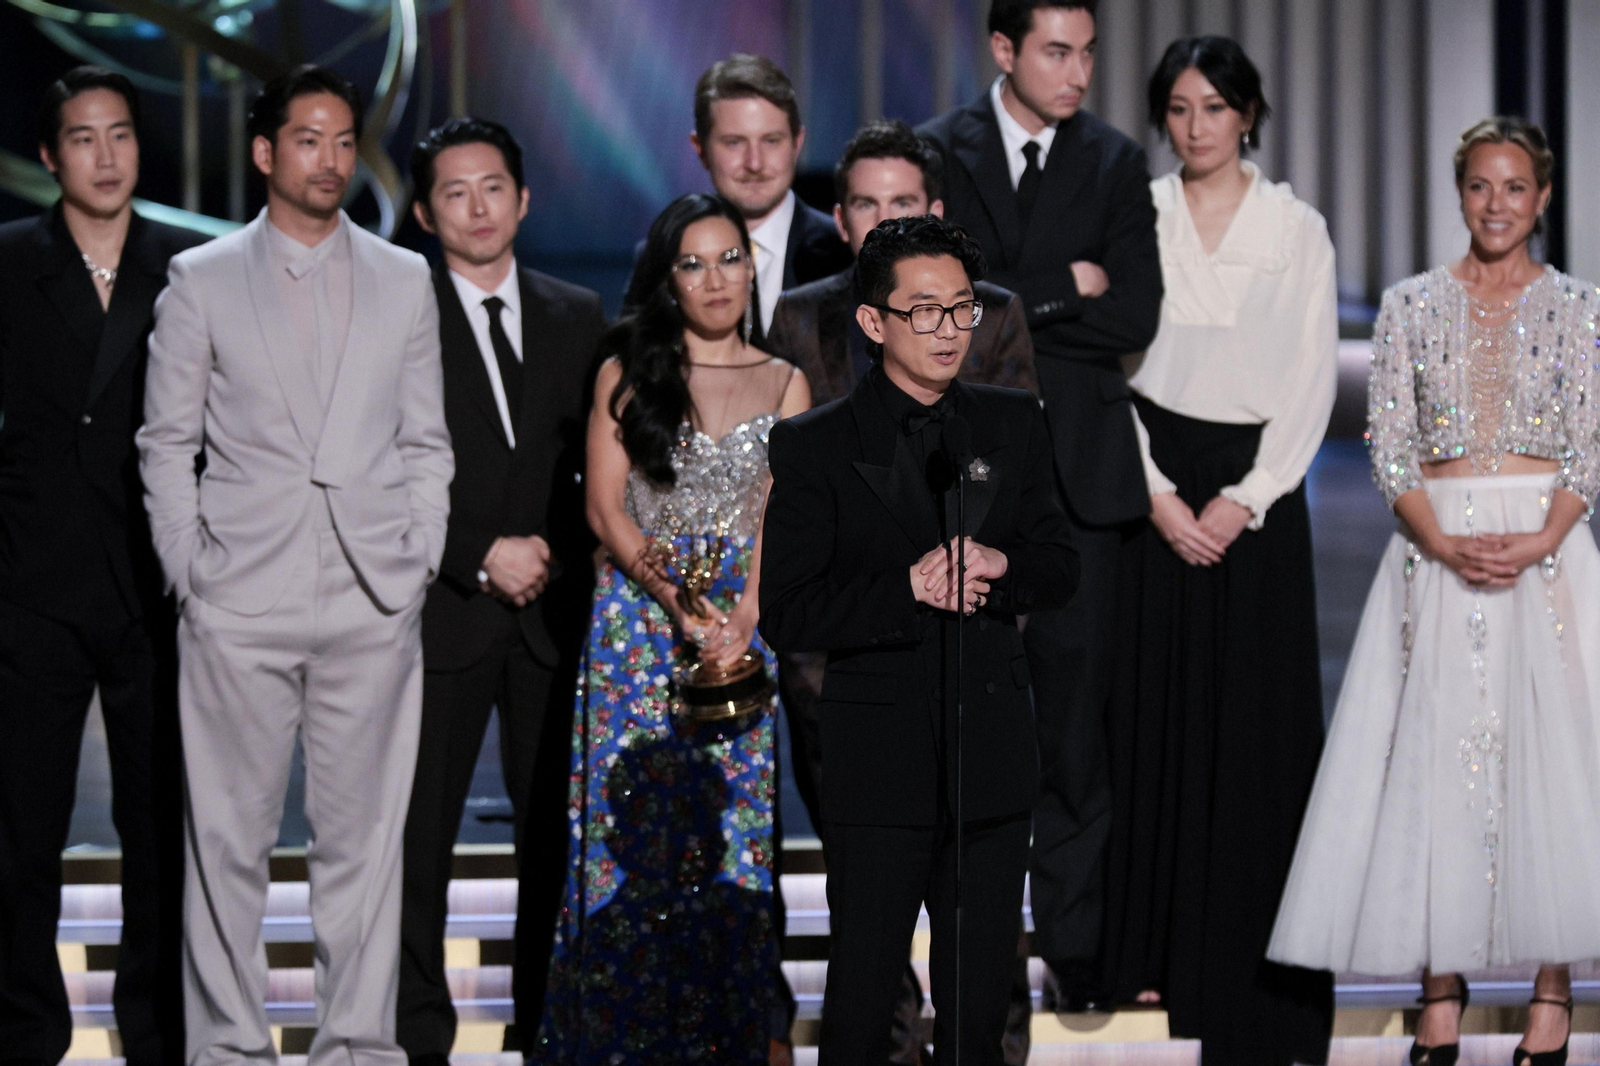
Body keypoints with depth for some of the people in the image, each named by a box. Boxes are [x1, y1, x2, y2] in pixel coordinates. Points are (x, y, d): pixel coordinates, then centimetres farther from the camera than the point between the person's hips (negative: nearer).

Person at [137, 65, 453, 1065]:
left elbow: (426, 443, 13)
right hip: (240, 602, -1)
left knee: (364, 833, 2)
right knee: (229, 836, 1)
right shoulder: (201, 280, 7)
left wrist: (418, 563, 3)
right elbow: (167, 444, 8)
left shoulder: (404, 280, 12)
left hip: (373, 603, 1)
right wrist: (188, 570, 0)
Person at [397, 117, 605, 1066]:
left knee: (557, 833, 2)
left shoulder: (578, 318, 13)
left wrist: (563, 554, 1)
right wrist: (481, 557, -10)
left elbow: (601, 464, 16)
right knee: (419, 837, -2)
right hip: (441, 610, -3)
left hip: (554, 611, 3)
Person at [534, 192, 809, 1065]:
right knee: (632, 821, -4)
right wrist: (674, 599, -14)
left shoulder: (783, 384, 10)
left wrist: (742, 620, -15)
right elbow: (606, 508, 0)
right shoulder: (625, 374, 7)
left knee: (732, 822, -2)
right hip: (637, 618, -1)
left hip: (744, 624, 1)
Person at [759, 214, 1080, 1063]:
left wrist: (1002, 565, -11)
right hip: (880, 766, -4)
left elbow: (1061, 571, 10)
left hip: (993, 760, 4)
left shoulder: (1013, 426, 8)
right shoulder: (815, 446, -4)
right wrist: (908, 588, -20)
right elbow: (786, 615, -8)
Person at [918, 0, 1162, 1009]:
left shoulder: (1118, 164, 7)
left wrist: (1010, 301, -8)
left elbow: (1135, 319, -4)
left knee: (1075, 713, 1)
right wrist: (1064, 289, -8)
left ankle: (1075, 948, 7)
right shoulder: (935, 153, 4)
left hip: (1079, 464, 1)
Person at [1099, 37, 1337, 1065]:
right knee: (1154, 705, 0)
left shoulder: (1298, 230, 4)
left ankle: (1252, 966, 4)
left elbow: (1314, 382, 1)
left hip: (1257, 486, -1)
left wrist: (1244, 499, -8)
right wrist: (1158, 496, -7)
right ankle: (1154, 947, 7)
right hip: (1154, 483, 1)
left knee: (1257, 716, -3)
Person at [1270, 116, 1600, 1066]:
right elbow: (1389, 443, 2)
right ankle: (1442, 987, 4)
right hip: (1436, 548, 1)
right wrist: (1442, 542, -12)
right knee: (1437, 755, -2)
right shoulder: (1412, 306, 7)